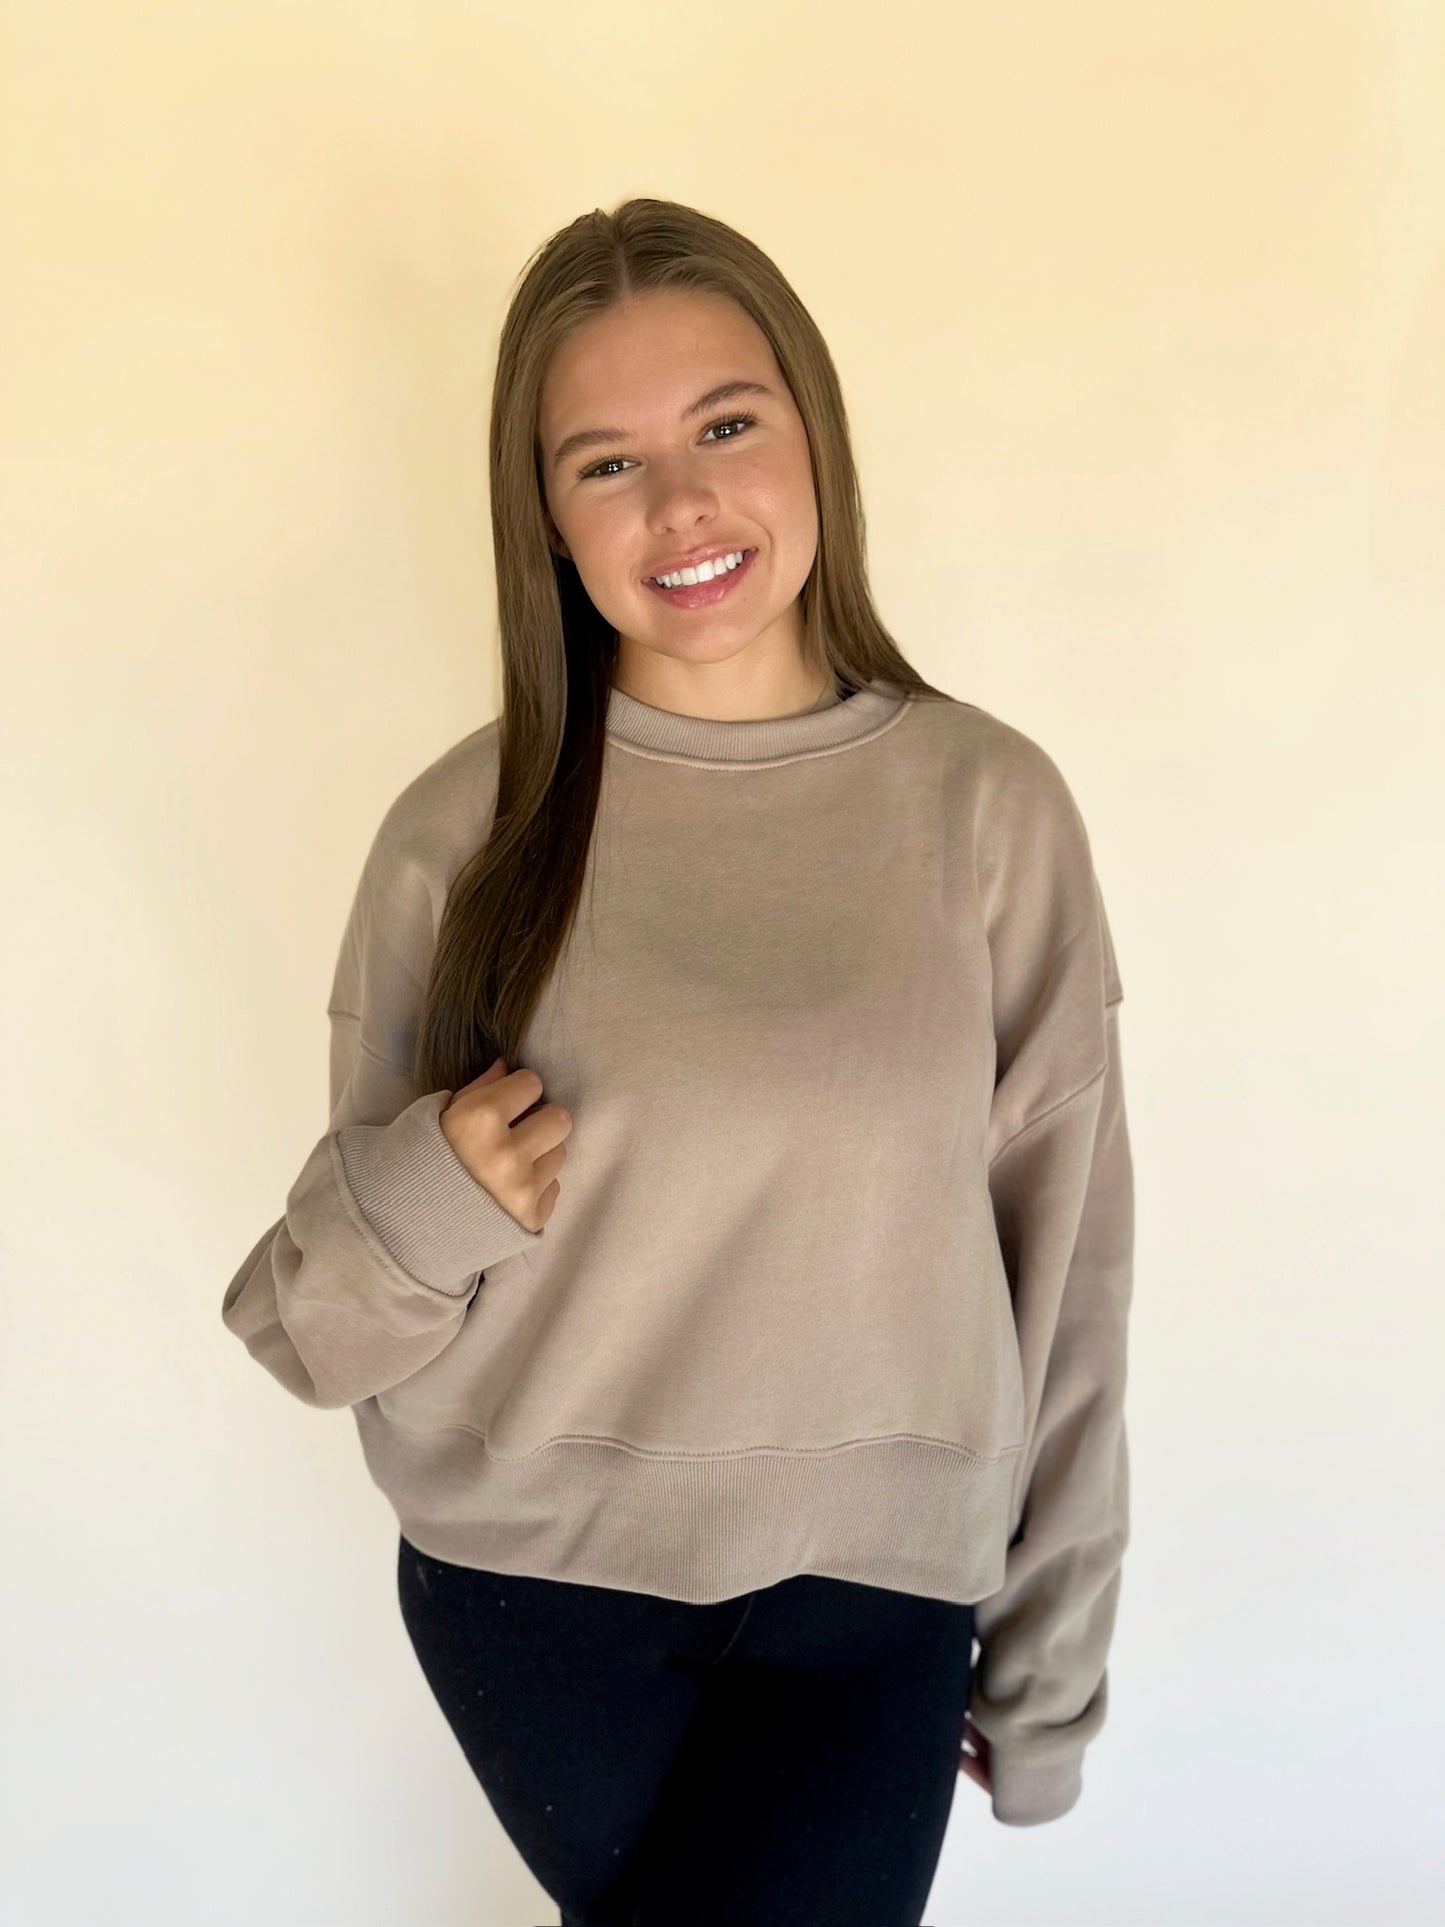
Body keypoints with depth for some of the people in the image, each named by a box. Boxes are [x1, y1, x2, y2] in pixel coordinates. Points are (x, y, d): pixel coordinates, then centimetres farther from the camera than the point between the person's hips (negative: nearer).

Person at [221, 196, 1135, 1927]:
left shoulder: (990, 804, -10)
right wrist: (411, 1207, -24)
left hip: (871, 1593, 0)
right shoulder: (469, 827, -10)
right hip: (529, 1585, 1)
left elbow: (1064, 1259, -3)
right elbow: (334, 1312, -1)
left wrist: (1051, 1665, 3)